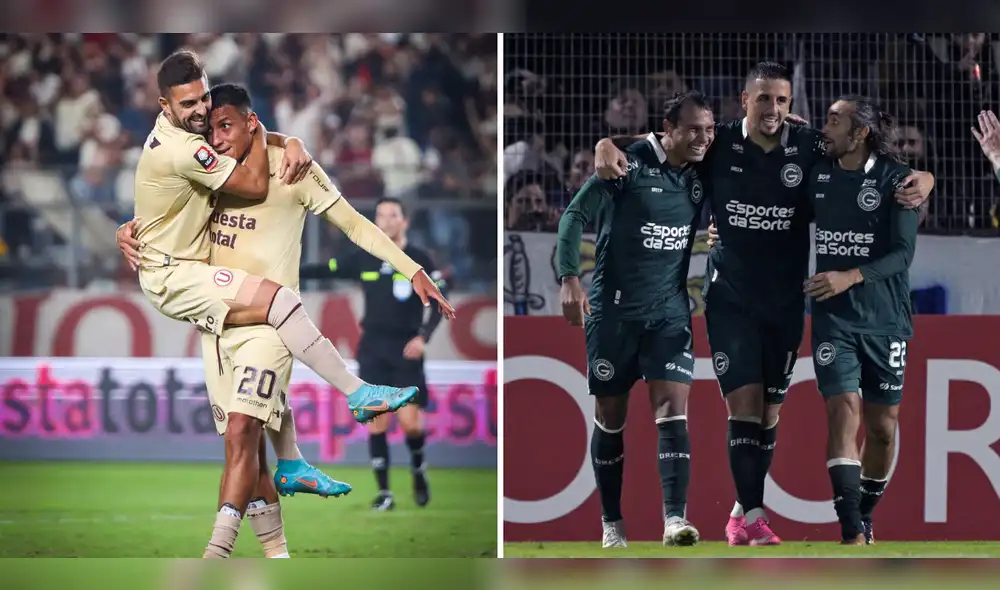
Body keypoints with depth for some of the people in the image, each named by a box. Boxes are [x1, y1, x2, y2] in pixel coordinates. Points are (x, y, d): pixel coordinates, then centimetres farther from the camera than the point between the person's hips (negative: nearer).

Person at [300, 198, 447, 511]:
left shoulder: (420, 260, -3)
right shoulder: (363, 259, 4)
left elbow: (438, 305, -4)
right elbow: (325, 270, 9)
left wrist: (423, 336, -18)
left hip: (406, 350, -2)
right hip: (372, 347, 2)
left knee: (409, 421, -10)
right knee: (377, 421, -2)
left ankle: (419, 472, 19)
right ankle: (384, 492, 5)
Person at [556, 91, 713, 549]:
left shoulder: (699, 177, 4)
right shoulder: (629, 164, -9)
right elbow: (576, 215, -9)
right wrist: (569, 278, -18)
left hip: (669, 311, 3)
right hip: (613, 308, -3)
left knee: (672, 409, -12)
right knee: (610, 416, 6)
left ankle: (675, 520, -20)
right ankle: (611, 523, 17)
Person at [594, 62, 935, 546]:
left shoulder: (810, 149, -7)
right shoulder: (717, 145, -8)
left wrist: (921, 181, -26)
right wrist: (608, 147, -23)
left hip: (785, 301, 2)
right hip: (731, 299, -2)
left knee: (769, 411, 10)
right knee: (744, 403, -11)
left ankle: (743, 514, 24)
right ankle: (753, 518, -11)